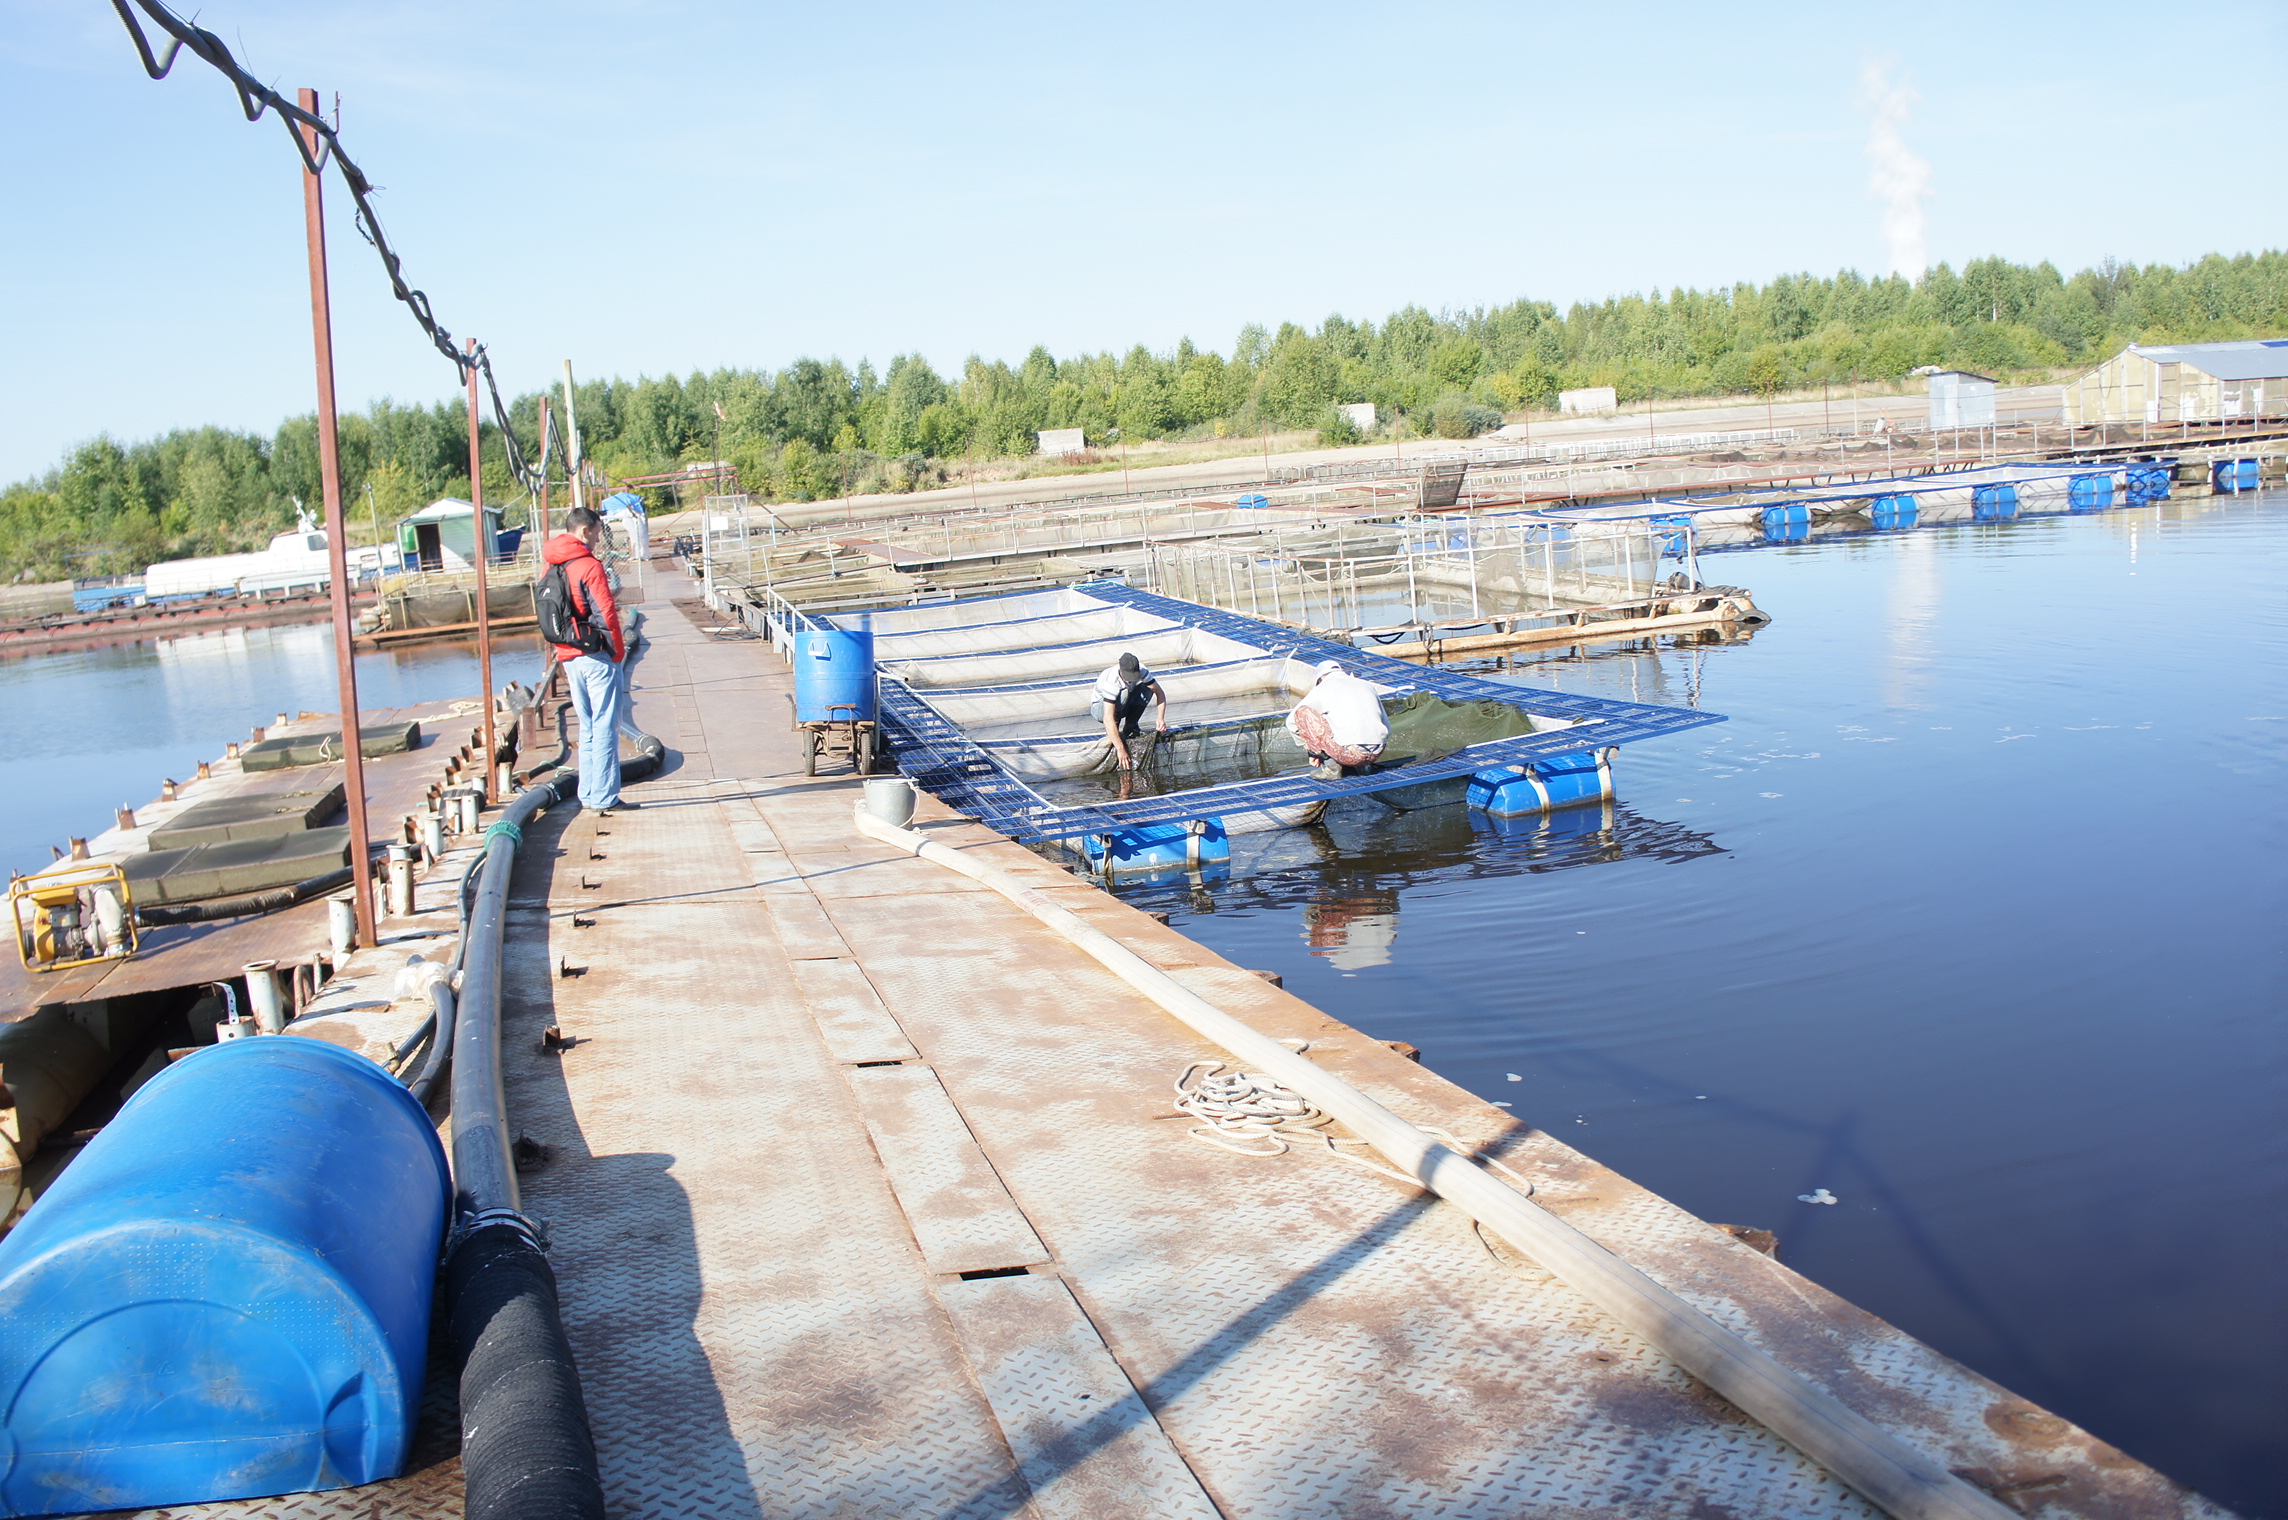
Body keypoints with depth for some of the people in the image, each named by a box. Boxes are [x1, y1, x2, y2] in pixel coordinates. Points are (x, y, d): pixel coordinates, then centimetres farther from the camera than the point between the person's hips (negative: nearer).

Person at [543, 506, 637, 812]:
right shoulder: (589, 566, -14)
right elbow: (606, 614, -17)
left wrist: (563, 661, 20)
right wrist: (618, 650, -4)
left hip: (569, 657, 8)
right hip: (596, 656, -8)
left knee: (587, 728, 16)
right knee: (605, 729, -3)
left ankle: (588, 795, 18)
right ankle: (605, 798, -3)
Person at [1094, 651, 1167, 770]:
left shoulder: (1141, 671, -24)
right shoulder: (1111, 682, -39)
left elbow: (1160, 693, -16)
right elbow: (1108, 718, -45)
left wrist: (1161, 718, -34)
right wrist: (1121, 749, -51)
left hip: (1124, 706, 5)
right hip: (1101, 706, -5)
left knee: (1147, 689, -23)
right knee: (1124, 693, -36)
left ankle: (1129, 727, -6)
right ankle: (1110, 733, -17)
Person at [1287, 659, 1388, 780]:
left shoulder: (1322, 688, 12)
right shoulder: (1368, 685, 23)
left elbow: (1292, 721, 21)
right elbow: (1387, 727, 26)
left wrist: (1312, 751, 34)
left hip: (1349, 753, -6)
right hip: (1376, 754, 6)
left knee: (1302, 712, 8)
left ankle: (1331, 766, 2)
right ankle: (1361, 765, 15)